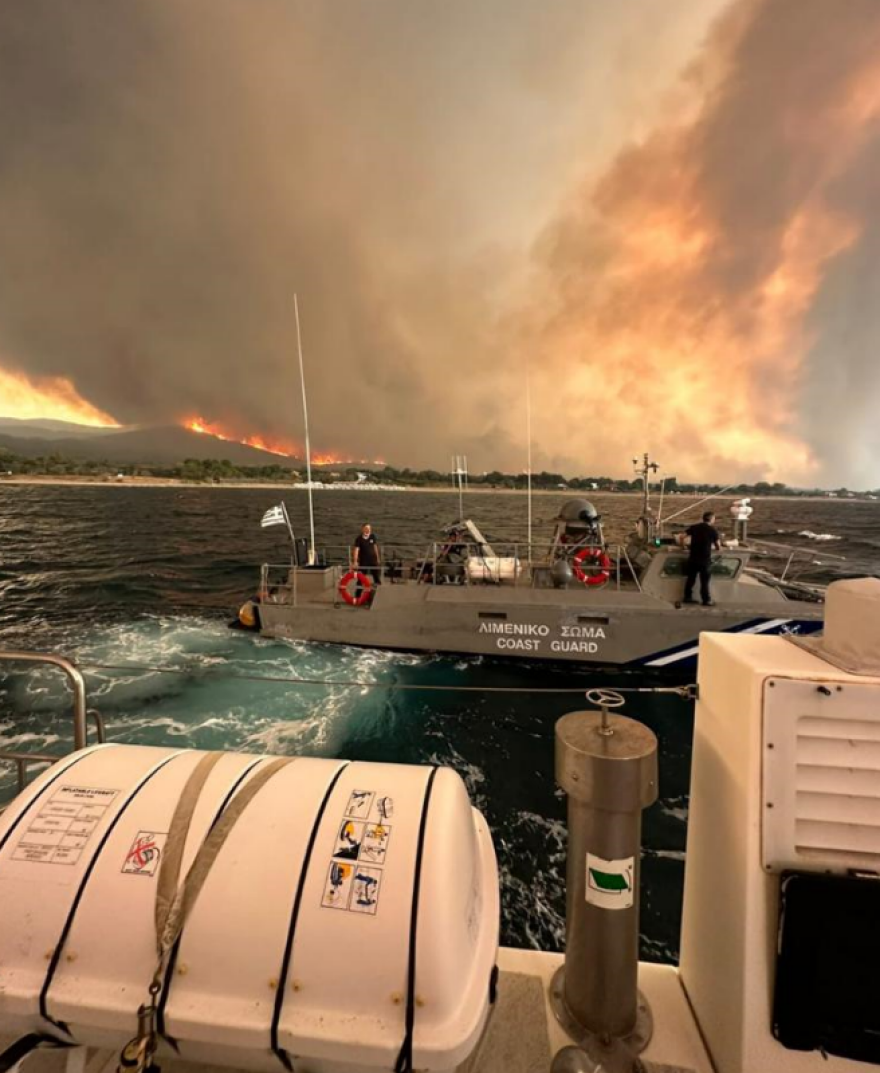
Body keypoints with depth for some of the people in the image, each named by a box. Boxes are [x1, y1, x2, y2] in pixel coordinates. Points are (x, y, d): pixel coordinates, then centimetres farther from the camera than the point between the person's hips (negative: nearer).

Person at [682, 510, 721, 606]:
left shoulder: (694, 527, 4)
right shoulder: (713, 530, -5)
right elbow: (718, 547, -3)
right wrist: (718, 548, 20)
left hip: (693, 558, 4)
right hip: (705, 559, -4)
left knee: (690, 578, 13)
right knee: (704, 581, 5)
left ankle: (688, 597, 19)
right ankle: (706, 600, 12)